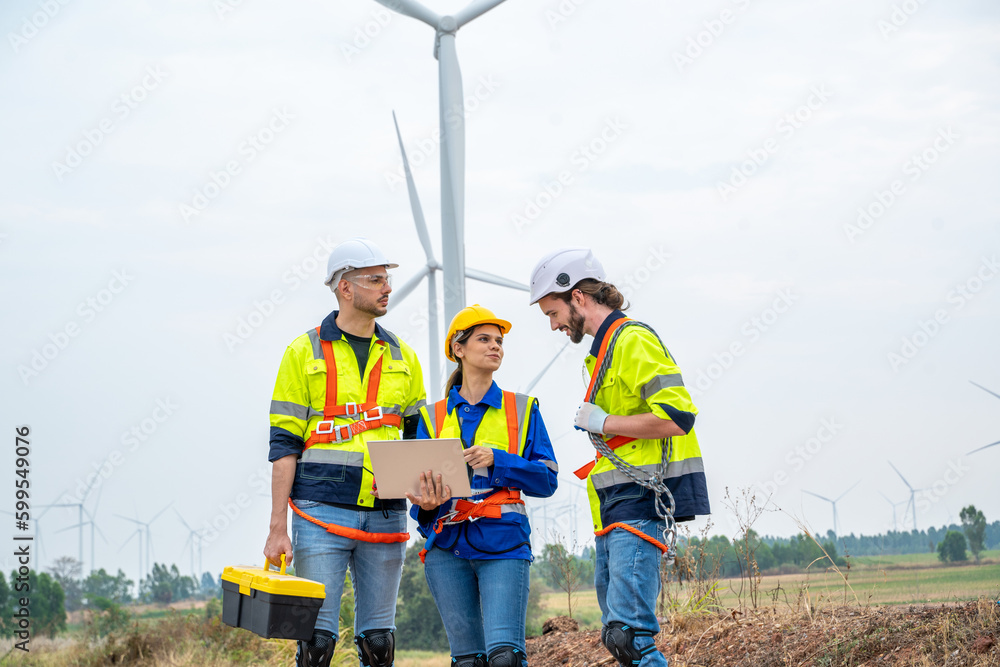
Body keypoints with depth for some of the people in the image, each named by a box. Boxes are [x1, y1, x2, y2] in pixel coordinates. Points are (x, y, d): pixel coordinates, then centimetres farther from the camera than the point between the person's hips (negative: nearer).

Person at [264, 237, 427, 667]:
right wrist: (278, 528, -7)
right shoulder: (304, 353, 2)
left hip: (385, 516, 4)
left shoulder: (402, 358, 14)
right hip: (321, 514, -4)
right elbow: (284, 446, -1)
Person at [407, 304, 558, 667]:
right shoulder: (433, 417, 13)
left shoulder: (522, 409, 10)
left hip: (503, 544, -2)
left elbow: (546, 480, 3)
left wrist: (496, 460, -11)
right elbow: (419, 486, 8)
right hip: (447, 548, 2)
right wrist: (427, 505, -15)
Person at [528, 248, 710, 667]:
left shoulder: (633, 341, -12)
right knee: (616, 630, 10)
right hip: (615, 505, 11)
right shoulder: (605, 348, 21)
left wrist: (603, 422, -13)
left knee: (627, 633, -19)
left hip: (639, 500, -11)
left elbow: (677, 417, -21)